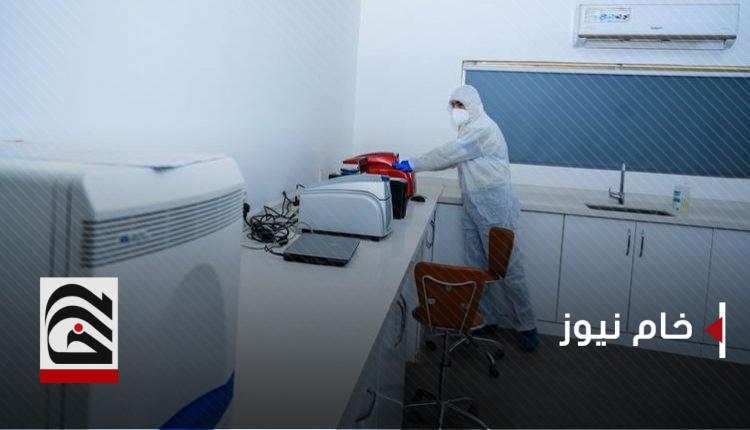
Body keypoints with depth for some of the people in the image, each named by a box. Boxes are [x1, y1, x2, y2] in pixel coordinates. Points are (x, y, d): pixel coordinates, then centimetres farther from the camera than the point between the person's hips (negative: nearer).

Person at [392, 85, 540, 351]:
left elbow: (448, 154, -17)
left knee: (509, 268, -4)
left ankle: (526, 327, 8)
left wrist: (412, 165, -12)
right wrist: (414, 165, 7)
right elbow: (450, 158, 18)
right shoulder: (469, 131, 20)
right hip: (473, 209, 10)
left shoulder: (483, 128, -12)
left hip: (495, 209, -10)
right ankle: (487, 319, 23)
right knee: (478, 267, 11)